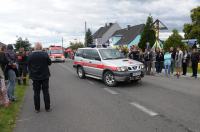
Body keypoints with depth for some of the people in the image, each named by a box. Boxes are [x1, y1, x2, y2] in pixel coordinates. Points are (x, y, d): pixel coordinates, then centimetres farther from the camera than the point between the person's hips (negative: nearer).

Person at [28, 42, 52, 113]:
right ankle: (47, 108, 15)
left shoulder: (30, 55, -6)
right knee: (46, 92, 8)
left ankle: (37, 108, 16)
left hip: (35, 77, 1)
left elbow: (28, 66, 2)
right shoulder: (45, 54, -12)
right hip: (45, 76, -1)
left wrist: (31, 73, 16)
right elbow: (49, 63, -1)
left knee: (36, 93, 9)